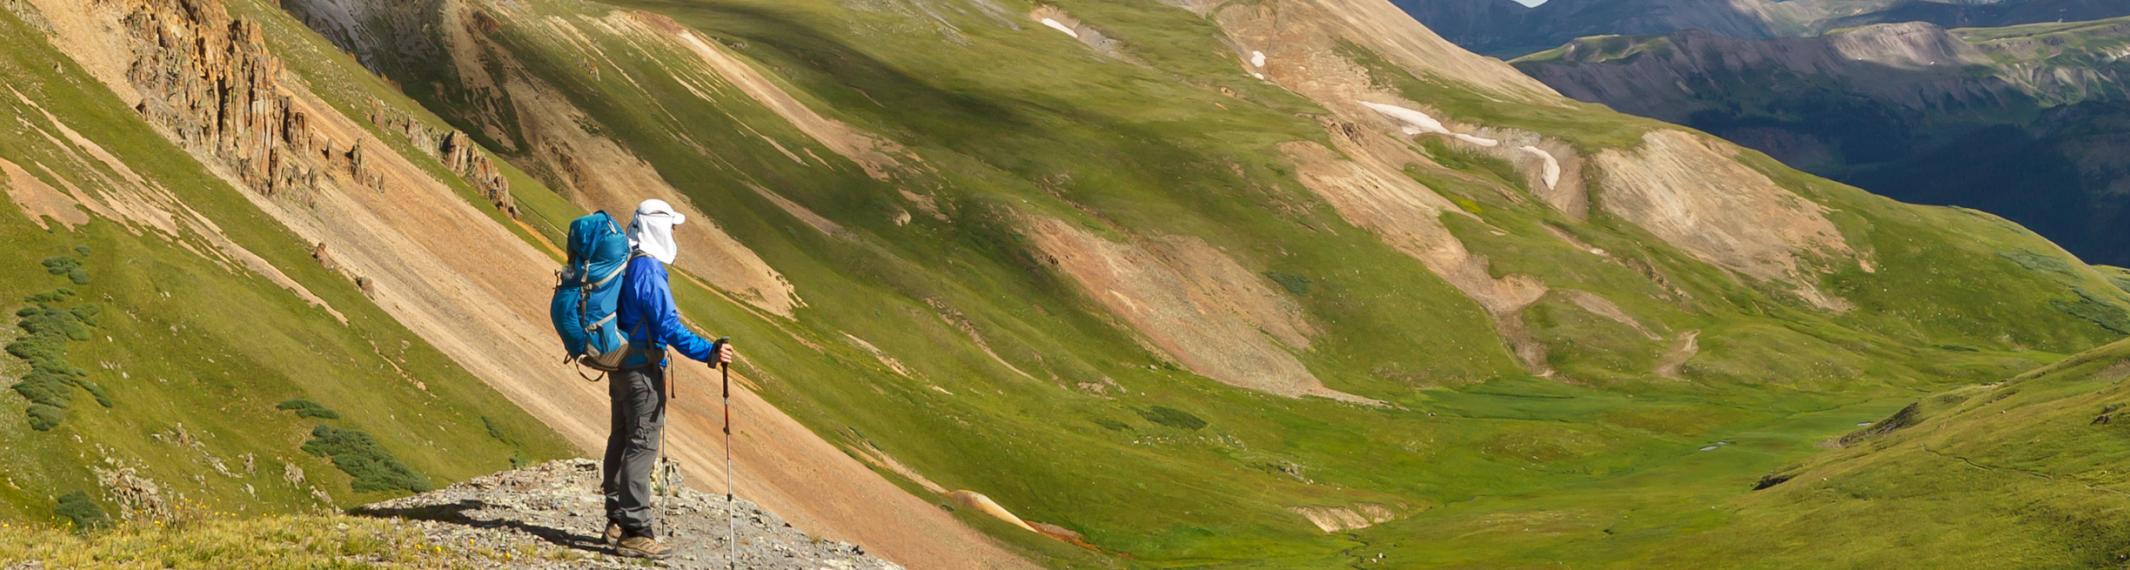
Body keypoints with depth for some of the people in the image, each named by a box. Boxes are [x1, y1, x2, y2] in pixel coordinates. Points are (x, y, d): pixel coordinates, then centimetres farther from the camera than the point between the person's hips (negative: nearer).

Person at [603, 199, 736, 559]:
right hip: (643, 370, -10)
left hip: (621, 367, 10)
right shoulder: (648, 270, -18)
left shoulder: (625, 266, 11)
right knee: (642, 447, -8)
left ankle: (617, 521, 24)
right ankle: (634, 533, -9)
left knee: (621, 442, 15)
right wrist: (707, 353, -28)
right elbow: (668, 326, -24)